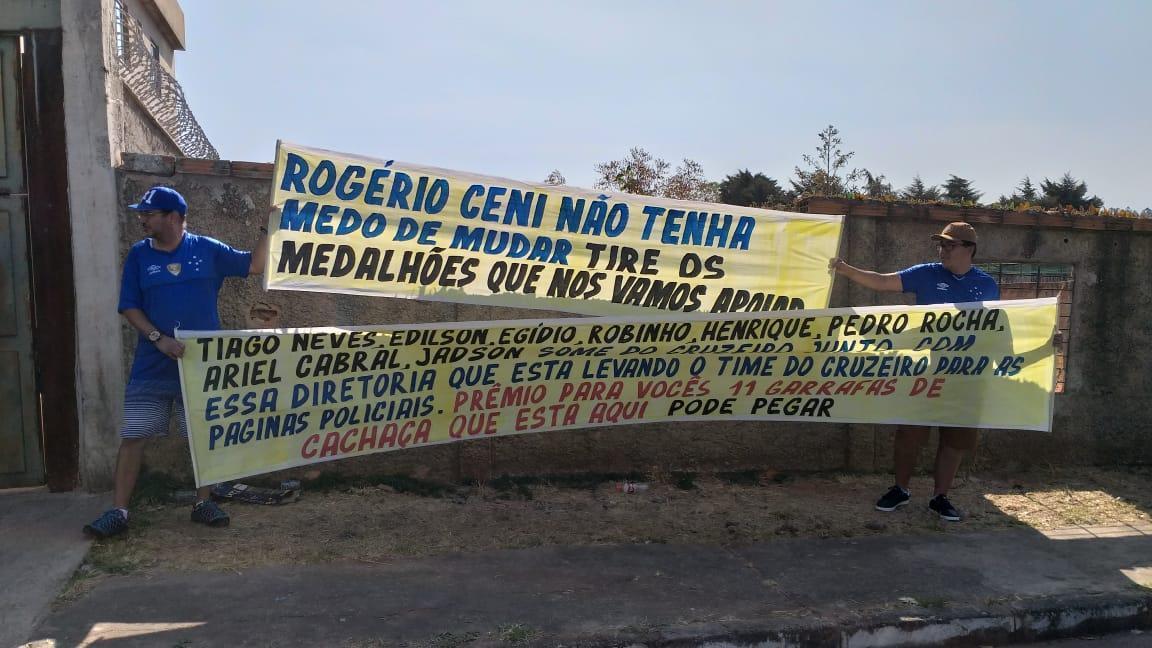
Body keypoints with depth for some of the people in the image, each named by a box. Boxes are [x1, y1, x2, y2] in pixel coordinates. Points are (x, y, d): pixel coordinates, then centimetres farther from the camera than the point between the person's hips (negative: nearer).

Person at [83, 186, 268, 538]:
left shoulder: (207, 250, 0)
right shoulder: (139, 255, 2)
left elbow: (254, 265, 5)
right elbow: (129, 307, 1)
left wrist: (268, 229, -8)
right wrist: (158, 338, -14)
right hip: (151, 367, 1)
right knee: (132, 437, 0)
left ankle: (203, 503, 23)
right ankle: (118, 512, 9)